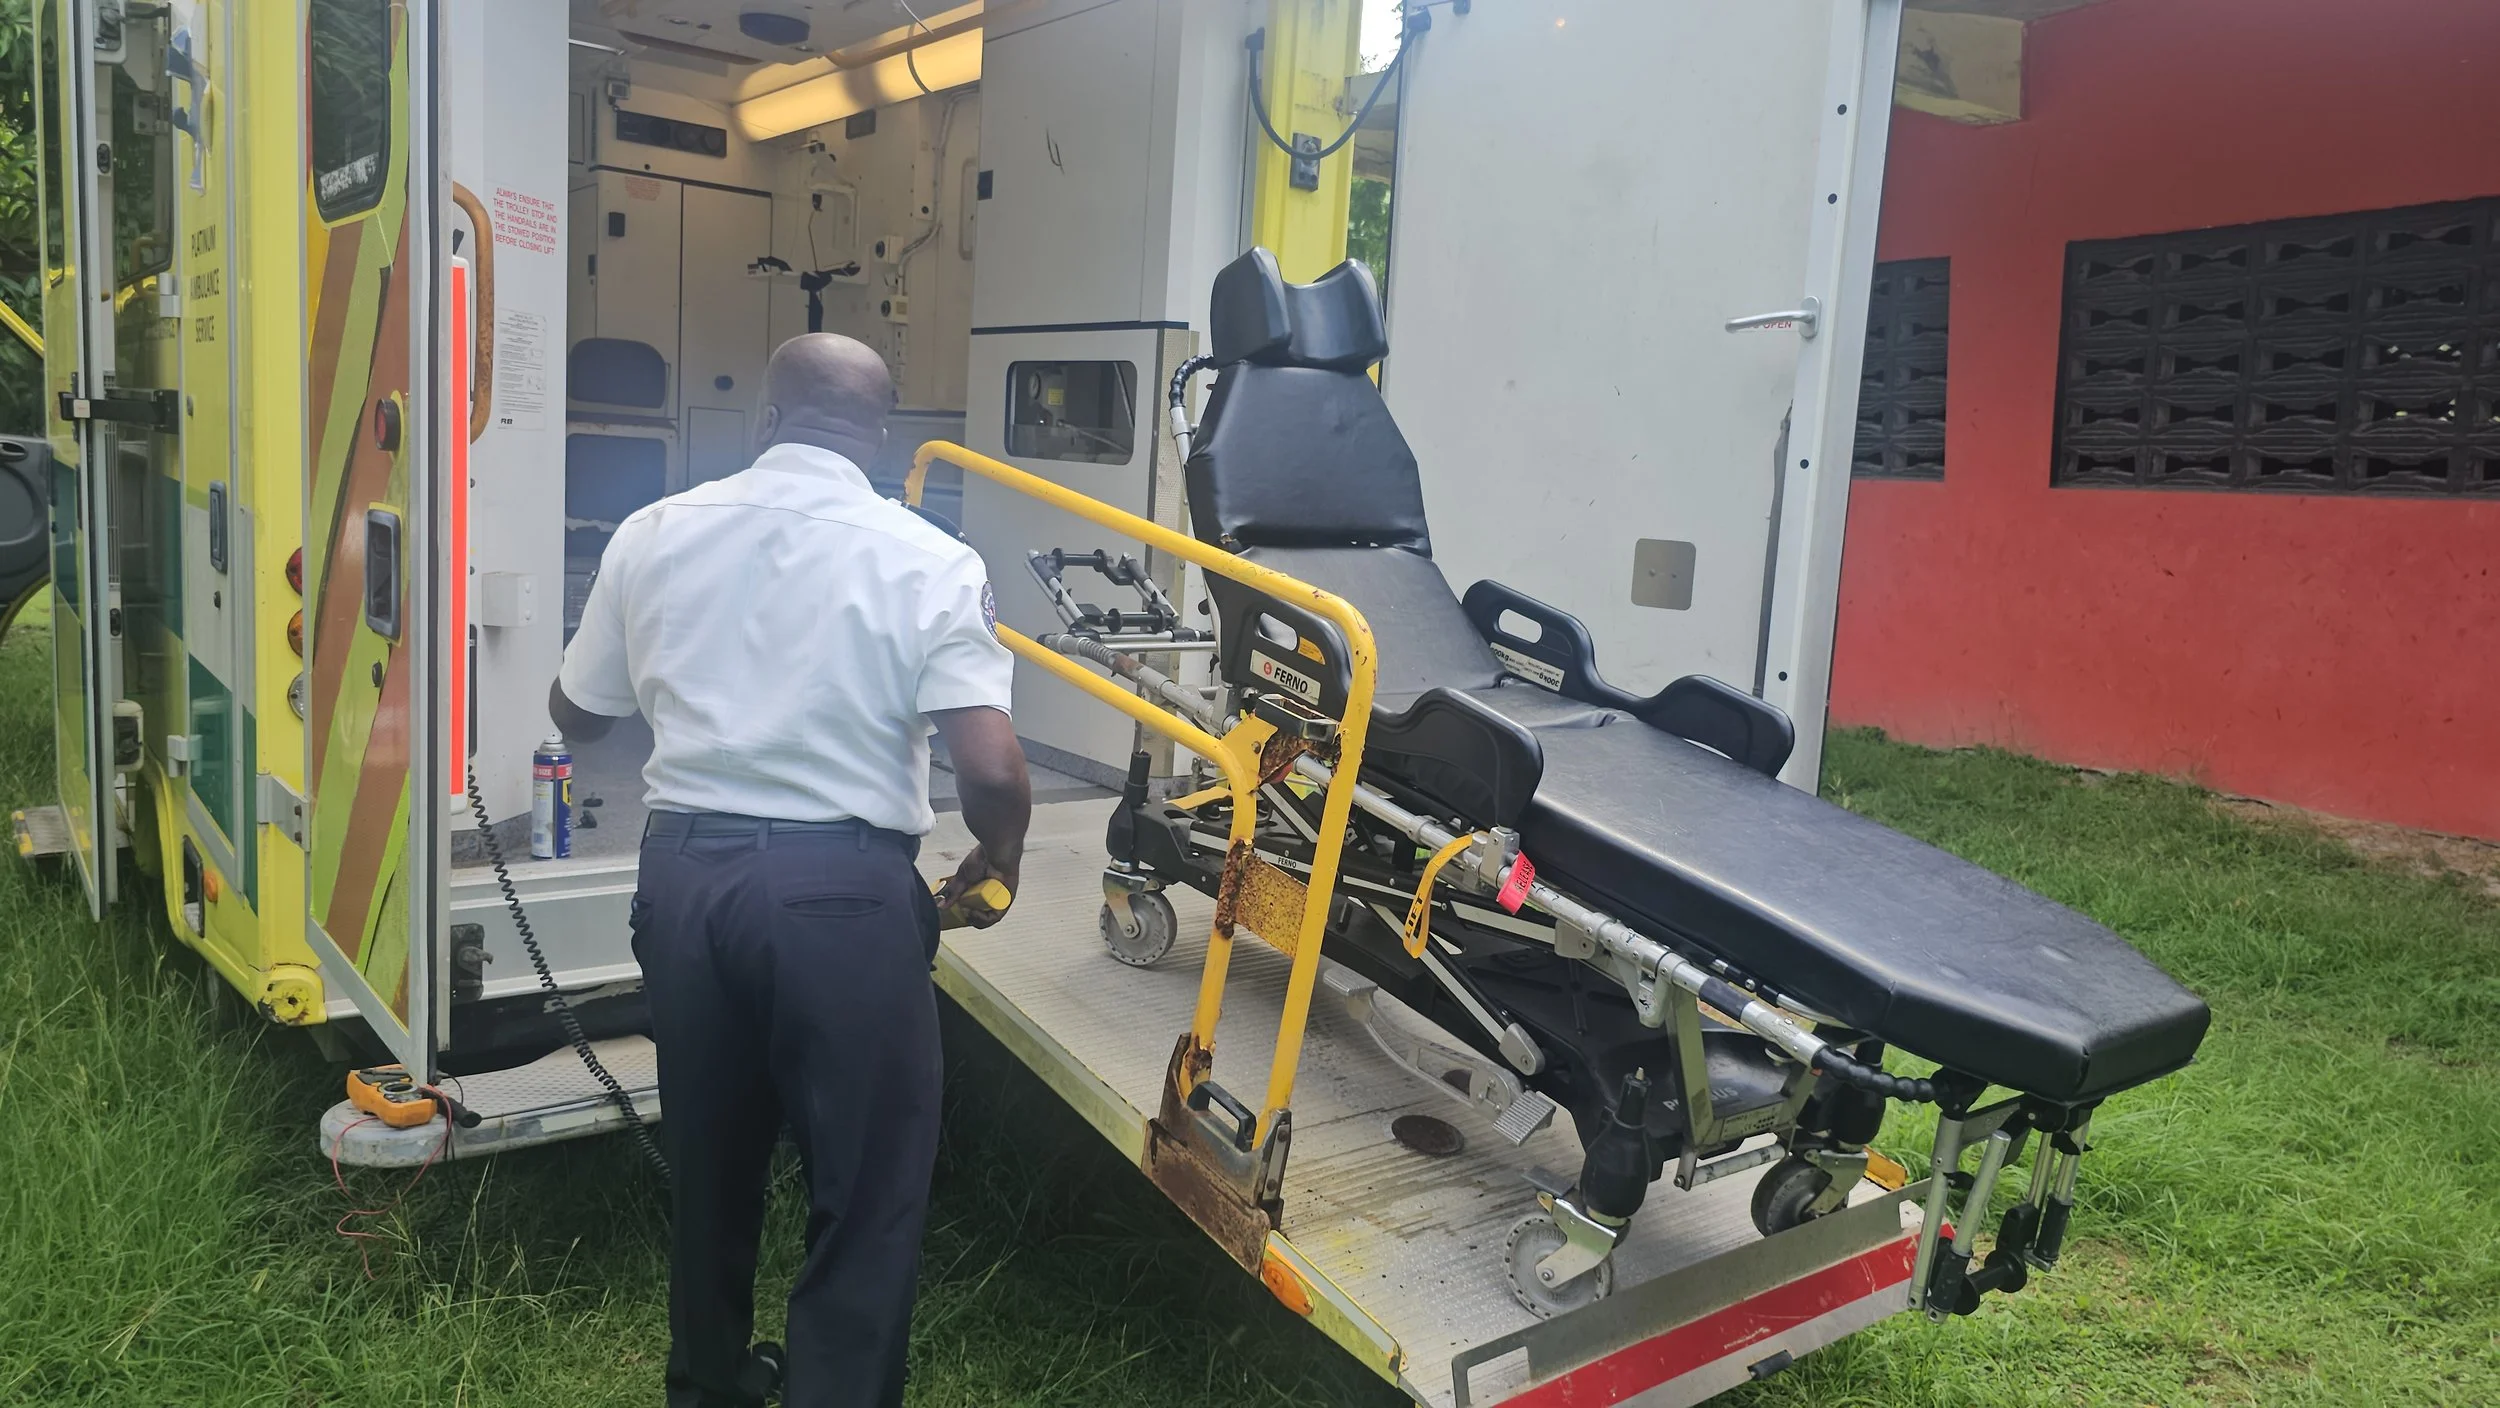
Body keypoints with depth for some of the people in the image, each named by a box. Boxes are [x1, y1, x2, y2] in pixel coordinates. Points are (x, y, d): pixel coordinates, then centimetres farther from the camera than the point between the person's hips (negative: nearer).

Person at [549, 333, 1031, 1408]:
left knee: (708, 1158, 24)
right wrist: (997, 863, 4)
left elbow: (576, 716, 16)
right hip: (844, 890, -5)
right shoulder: (929, 562, -8)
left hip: (686, 871, 5)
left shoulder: (654, 535, 4)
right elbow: (992, 770, -17)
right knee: (867, 1191, 8)